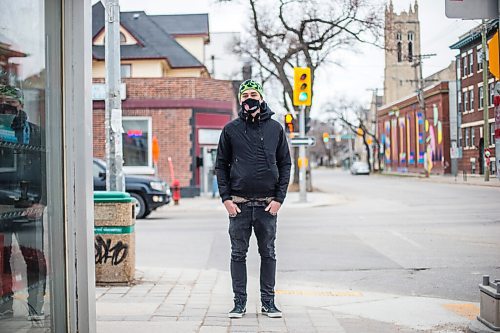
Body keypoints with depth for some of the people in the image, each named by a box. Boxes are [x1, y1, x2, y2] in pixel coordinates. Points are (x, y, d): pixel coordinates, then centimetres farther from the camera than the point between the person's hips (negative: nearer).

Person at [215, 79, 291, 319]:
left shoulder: (275, 128, 6)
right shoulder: (231, 129, 5)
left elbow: (285, 164, 6)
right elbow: (221, 165, 5)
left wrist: (279, 198, -4)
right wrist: (226, 198, -5)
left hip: (268, 204, 0)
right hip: (239, 204, 0)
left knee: (268, 254, 7)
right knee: (238, 254, 5)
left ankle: (268, 301, 17)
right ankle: (239, 302, 13)